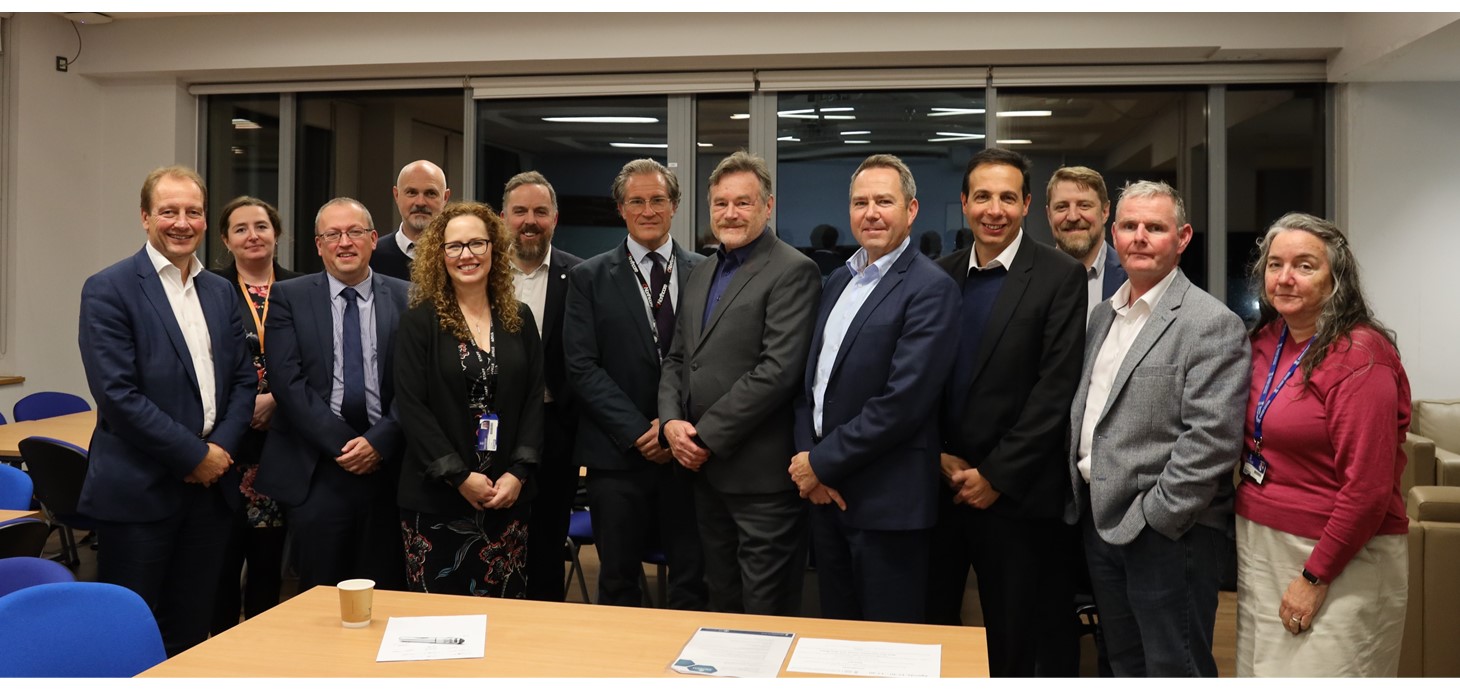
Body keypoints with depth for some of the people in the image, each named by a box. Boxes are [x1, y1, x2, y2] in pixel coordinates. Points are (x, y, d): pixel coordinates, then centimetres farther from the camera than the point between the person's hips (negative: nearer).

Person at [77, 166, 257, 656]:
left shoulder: (221, 292, 12)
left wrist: (221, 448, -5)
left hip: (210, 485, 6)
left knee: (191, 630, 14)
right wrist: (194, 455, -14)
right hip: (139, 489, -5)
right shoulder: (109, 290, -7)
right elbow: (117, 393, -15)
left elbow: (243, 380, 11)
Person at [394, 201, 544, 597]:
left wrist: (518, 473, -6)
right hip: (436, 496, -3)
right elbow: (412, 406, -7)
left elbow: (534, 399, 6)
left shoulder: (519, 319, 9)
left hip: (509, 493, 3)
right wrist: (459, 476, -12)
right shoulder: (420, 321, -1)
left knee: (506, 606, 6)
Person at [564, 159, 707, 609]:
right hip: (618, 455, 0)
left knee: (692, 583, 8)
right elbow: (582, 366, -3)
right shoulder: (589, 278, 4)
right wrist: (638, 432, -10)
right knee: (618, 585, 10)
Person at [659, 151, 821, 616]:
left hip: (761, 473, -7)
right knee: (720, 600, 18)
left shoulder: (793, 272, -10)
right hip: (706, 468, 8)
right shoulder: (702, 272, 15)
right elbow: (677, 358, 17)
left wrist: (707, 436, -15)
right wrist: (671, 421, -2)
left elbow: (778, 370, -19)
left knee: (765, 614, 3)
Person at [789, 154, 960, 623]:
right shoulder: (838, 281, 12)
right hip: (824, 490, 7)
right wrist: (806, 457, -2)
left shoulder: (930, 289, -13)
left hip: (886, 500, -7)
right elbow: (811, 375, 13)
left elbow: (903, 400, -20)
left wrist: (822, 463, -14)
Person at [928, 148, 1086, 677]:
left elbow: (1056, 387, -11)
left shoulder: (1060, 277, -5)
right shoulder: (941, 276, 8)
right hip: (939, 486, 4)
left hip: (1015, 492, -4)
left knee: (1015, 643, 9)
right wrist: (937, 457, -5)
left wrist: (996, 475, -13)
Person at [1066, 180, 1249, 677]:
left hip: (1169, 532, -7)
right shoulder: (1103, 316, 13)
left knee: (1173, 670, 4)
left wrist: (1152, 516, -18)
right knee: (1124, 667, 19)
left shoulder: (1211, 323, -12)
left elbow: (1212, 438, -19)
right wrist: (1079, 498, 8)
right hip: (1100, 522, 7)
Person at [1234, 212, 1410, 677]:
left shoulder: (1359, 355, -15)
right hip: (1259, 550, 7)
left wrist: (1315, 577, -16)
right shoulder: (1265, 342, 6)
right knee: (1264, 673, 14)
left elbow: (1368, 487, -19)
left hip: (1337, 560, -7)